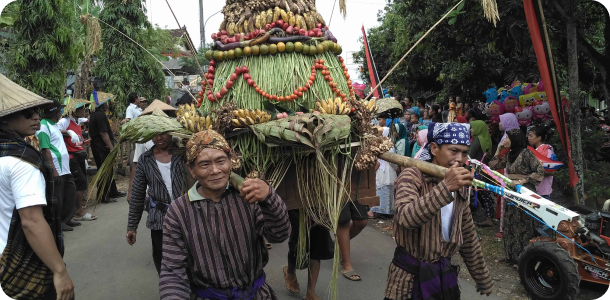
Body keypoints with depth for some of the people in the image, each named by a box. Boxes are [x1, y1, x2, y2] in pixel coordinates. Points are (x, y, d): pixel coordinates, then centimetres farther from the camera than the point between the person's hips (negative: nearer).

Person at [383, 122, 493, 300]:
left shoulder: (459, 188, 7)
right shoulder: (412, 176, -13)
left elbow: (468, 238, 14)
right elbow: (406, 218, -33)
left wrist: (483, 280, 17)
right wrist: (446, 187, -39)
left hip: (445, 277, 6)